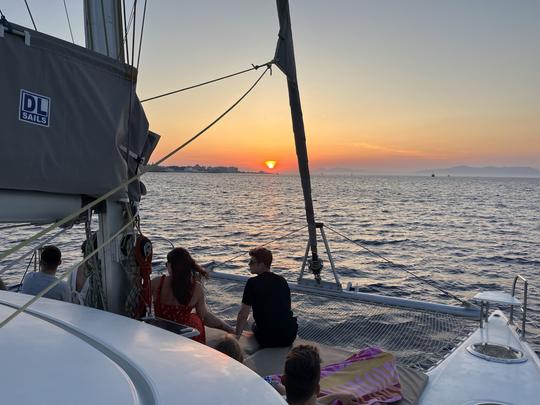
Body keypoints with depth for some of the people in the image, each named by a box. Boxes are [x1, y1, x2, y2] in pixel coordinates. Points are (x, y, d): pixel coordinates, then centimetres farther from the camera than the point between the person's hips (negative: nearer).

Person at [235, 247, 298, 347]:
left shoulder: (253, 283, -10)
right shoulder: (282, 280, 7)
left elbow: (243, 315, -9)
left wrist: (237, 335, 5)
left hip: (268, 339, -4)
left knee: (254, 325, 26)